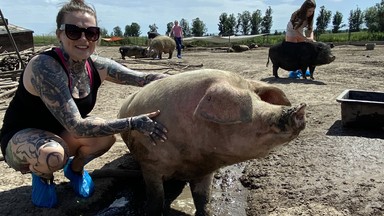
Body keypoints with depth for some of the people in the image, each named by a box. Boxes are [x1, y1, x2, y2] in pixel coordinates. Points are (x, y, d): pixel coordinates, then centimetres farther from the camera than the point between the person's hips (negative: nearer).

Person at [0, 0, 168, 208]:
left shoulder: (97, 66, -13)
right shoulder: (44, 67, -32)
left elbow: (144, 78, -10)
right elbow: (77, 127, -37)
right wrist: (133, 123, -41)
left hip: (59, 136, 5)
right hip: (20, 138, -5)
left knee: (106, 134, -23)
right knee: (53, 155, -38)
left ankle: (76, 168, 10)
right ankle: (42, 175, 1)